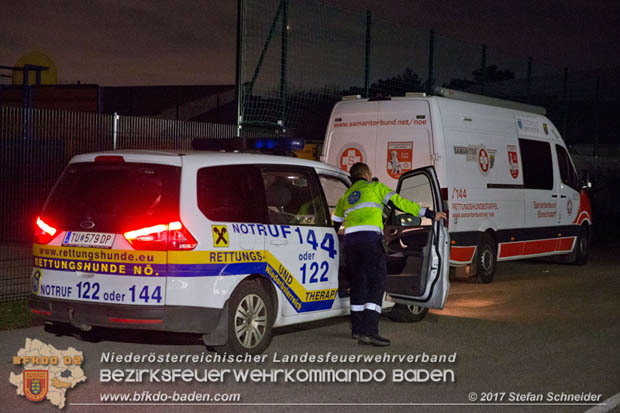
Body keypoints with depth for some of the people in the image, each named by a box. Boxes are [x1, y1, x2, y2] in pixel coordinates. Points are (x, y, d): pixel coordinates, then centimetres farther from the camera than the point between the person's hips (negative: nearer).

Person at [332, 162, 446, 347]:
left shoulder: (346, 195, 29)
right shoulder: (375, 187, 14)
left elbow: (335, 222, 34)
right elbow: (399, 202, 7)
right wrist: (430, 214, 8)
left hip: (350, 239, 6)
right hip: (370, 237, -6)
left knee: (358, 283, 16)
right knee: (376, 283, -9)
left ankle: (357, 329, 21)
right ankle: (369, 330, -21)